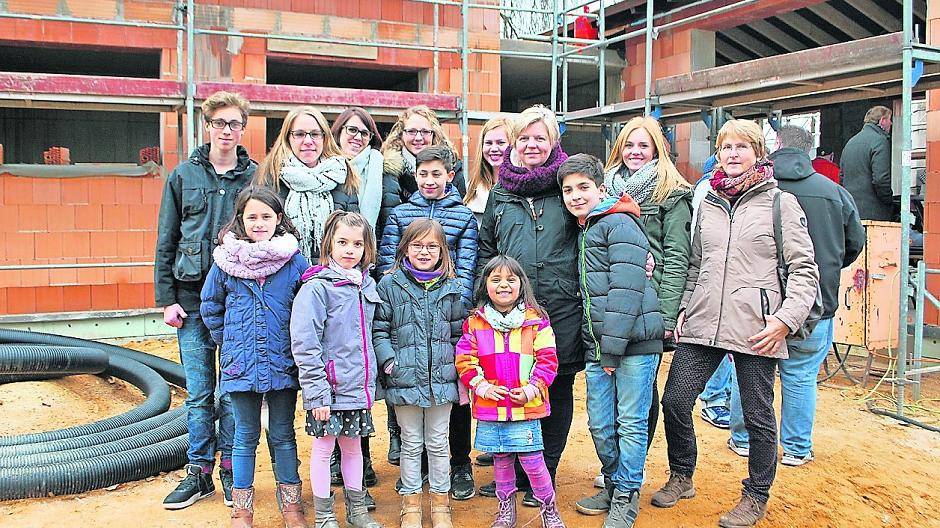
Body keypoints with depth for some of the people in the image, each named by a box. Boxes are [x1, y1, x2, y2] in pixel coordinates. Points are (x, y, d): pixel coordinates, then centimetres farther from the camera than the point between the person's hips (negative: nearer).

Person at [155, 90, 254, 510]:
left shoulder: (256, 176, 3)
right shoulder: (183, 176, 7)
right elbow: (166, 242, 7)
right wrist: (167, 298, 1)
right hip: (193, 299, 1)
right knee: (198, 392, 8)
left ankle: (231, 469, 20)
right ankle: (199, 472, 20)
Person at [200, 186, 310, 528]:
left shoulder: (294, 261, -4)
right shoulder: (225, 260, -2)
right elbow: (210, 307, 11)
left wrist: (297, 343, 1)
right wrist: (228, 340, 7)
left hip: (283, 362, 0)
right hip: (240, 364, 0)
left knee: (283, 435, 11)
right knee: (246, 436, 11)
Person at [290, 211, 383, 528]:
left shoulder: (366, 285, 7)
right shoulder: (317, 287, -13)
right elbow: (304, 344, -17)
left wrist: (369, 379, 13)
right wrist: (317, 391, -19)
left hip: (359, 386, 6)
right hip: (329, 388, -6)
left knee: (353, 446, 18)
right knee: (323, 449, 8)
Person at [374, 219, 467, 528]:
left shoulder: (452, 288, 4)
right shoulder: (390, 286, -2)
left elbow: (459, 333, 9)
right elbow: (379, 329, -1)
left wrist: (460, 374, 6)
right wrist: (388, 360, -12)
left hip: (441, 379, 2)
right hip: (405, 379, -1)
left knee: (438, 442, 12)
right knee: (411, 444, 10)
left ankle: (440, 503, 26)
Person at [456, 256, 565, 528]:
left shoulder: (536, 321, -1)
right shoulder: (475, 323, 3)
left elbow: (547, 360, -2)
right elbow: (465, 361, 3)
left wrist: (531, 390, -12)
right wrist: (482, 386, -9)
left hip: (526, 407, -2)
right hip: (489, 407, 2)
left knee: (531, 460, 0)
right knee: (501, 459, 14)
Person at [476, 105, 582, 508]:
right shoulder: (500, 192, 12)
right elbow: (485, 248, 18)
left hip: (562, 308, -2)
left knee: (557, 389, 7)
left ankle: (545, 475, 22)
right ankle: (514, 472, 25)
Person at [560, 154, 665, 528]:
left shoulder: (620, 224, -9)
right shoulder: (583, 230, 17)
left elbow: (625, 292, -17)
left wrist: (612, 349, -17)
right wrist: (598, 349, 13)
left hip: (634, 343, -7)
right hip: (598, 346, 7)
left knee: (631, 423, 4)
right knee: (599, 424, 11)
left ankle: (626, 496, 17)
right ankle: (613, 483, 30)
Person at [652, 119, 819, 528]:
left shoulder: (780, 203, 0)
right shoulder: (707, 204, 13)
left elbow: (805, 269, -2)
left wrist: (787, 318, -13)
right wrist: (686, 306, 9)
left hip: (756, 329, -4)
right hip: (701, 325, 4)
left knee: (758, 416, 7)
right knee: (674, 402, 3)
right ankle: (681, 478, 27)